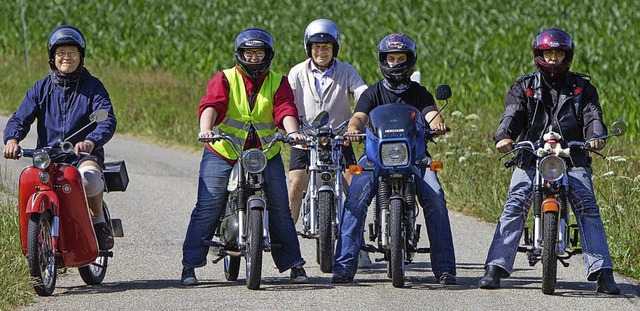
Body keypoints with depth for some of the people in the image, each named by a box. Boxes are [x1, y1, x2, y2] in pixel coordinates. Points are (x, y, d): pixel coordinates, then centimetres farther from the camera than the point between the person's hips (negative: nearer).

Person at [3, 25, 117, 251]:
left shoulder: (93, 86, 6)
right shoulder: (41, 88, 13)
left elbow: (107, 120, -8)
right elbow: (20, 118, 4)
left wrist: (91, 141, -30)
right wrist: (12, 139, -21)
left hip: (84, 155, -3)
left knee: (90, 178, -37)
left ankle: (98, 220, -8)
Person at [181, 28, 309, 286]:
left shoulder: (278, 82, 9)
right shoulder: (224, 79, 3)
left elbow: (285, 110, -8)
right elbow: (211, 105, -15)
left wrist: (292, 131, -29)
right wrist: (206, 129, -35)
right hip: (223, 155, -2)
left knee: (280, 210, -1)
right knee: (207, 208, -8)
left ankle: (294, 265, 9)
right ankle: (189, 265, -4)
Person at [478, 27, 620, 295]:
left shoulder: (581, 87, 14)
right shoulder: (524, 87, 13)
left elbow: (591, 115, 0)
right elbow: (512, 115, -1)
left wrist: (595, 136, -23)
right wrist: (504, 136, -24)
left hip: (572, 159, 0)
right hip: (531, 157, 0)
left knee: (588, 209, -14)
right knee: (514, 208, -15)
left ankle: (602, 272, -15)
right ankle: (495, 268, -14)